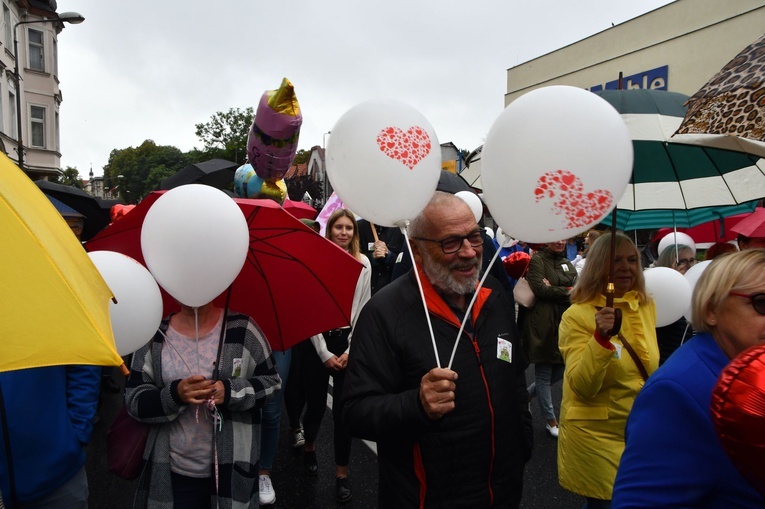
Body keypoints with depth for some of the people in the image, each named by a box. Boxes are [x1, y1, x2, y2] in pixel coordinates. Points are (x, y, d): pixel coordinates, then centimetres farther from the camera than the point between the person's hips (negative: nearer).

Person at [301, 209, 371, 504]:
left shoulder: (363, 264, 2)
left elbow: (363, 309, 2)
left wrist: (349, 351, -5)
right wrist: (324, 353, -7)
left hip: (348, 342, 1)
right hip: (317, 342, 0)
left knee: (343, 408, 2)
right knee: (316, 403, 11)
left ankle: (341, 474, 17)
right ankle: (309, 447, 43)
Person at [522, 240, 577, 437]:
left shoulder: (567, 263, 18)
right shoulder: (537, 260, -5)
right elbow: (540, 288, -17)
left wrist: (553, 289, -13)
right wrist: (566, 291, -6)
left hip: (564, 322, 7)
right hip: (543, 324, -7)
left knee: (560, 371, 8)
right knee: (544, 373, 3)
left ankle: (527, 394, 29)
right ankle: (551, 421, 16)